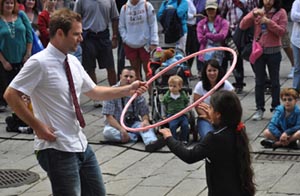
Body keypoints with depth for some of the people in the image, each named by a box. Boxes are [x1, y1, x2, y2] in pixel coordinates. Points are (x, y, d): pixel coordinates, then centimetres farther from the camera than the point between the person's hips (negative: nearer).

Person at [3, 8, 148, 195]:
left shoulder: (73, 62, 8)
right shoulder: (39, 63, -16)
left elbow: (93, 91, 19)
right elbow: (11, 95, -16)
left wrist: (129, 89, 12)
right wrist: (37, 126, -17)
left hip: (81, 144, 8)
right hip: (57, 148, -8)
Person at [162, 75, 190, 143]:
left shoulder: (183, 95, 4)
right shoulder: (166, 96, 3)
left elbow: (187, 105, 17)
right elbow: (164, 106, 14)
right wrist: (164, 116, 13)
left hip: (182, 115, 1)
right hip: (171, 115, -1)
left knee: (185, 125, -22)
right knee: (172, 126, -26)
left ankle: (183, 139, -5)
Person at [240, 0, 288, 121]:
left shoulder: (281, 12, -3)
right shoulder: (256, 11, 3)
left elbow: (282, 31, -10)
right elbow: (242, 26, -5)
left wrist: (269, 22, -20)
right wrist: (253, 14, -19)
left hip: (274, 52, -1)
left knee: (274, 81, 9)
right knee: (259, 82, 6)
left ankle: (276, 109, 18)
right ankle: (259, 109, 12)